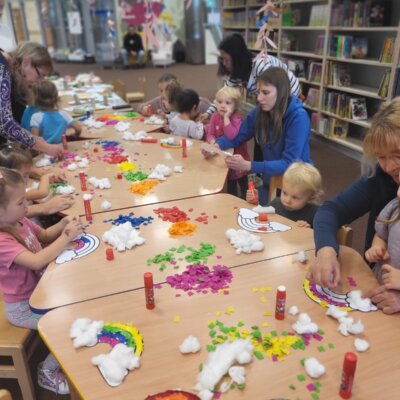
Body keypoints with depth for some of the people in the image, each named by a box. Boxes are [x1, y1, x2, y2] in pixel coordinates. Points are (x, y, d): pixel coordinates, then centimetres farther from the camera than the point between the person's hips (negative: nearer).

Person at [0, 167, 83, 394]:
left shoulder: (19, 221, -5)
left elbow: (44, 236, 12)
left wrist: (62, 225, -8)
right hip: (24, 307, -8)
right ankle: (48, 371, 12)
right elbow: (37, 261, -40)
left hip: (41, 289, 8)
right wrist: (66, 236, -30)